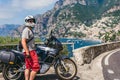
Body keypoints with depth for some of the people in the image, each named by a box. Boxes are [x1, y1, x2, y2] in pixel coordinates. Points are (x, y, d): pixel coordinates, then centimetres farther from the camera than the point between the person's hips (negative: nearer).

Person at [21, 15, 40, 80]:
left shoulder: (30, 30, 21)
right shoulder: (26, 30, -12)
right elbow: (23, 42, -21)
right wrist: (27, 52, -27)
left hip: (30, 51, 10)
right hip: (29, 51, -10)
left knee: (28, 67, 8)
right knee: (36, 67, -11)